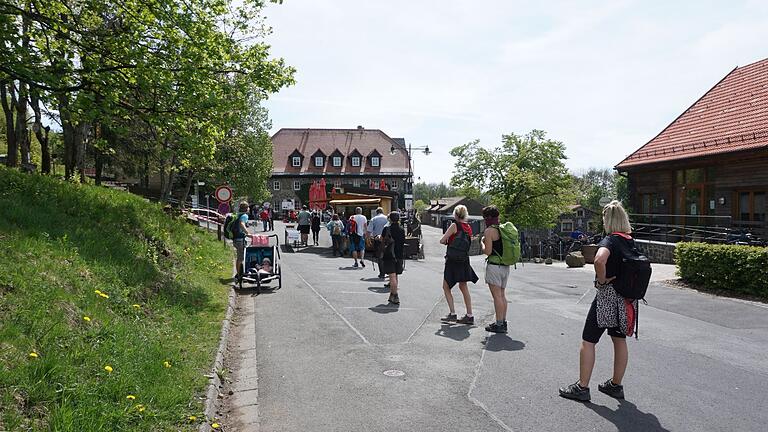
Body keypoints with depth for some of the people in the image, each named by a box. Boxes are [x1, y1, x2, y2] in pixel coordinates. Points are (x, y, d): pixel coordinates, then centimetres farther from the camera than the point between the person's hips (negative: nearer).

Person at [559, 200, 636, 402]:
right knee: (619, 340, 16)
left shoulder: (610, 240, -18)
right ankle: (616, 385, 28)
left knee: (588, 340, 2)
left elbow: (599, 259, -39)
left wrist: (602, 280, -22)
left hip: (608, 296, -8)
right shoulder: (631, 241, 7)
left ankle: (582, 387, 8)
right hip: (626, 297, 8)